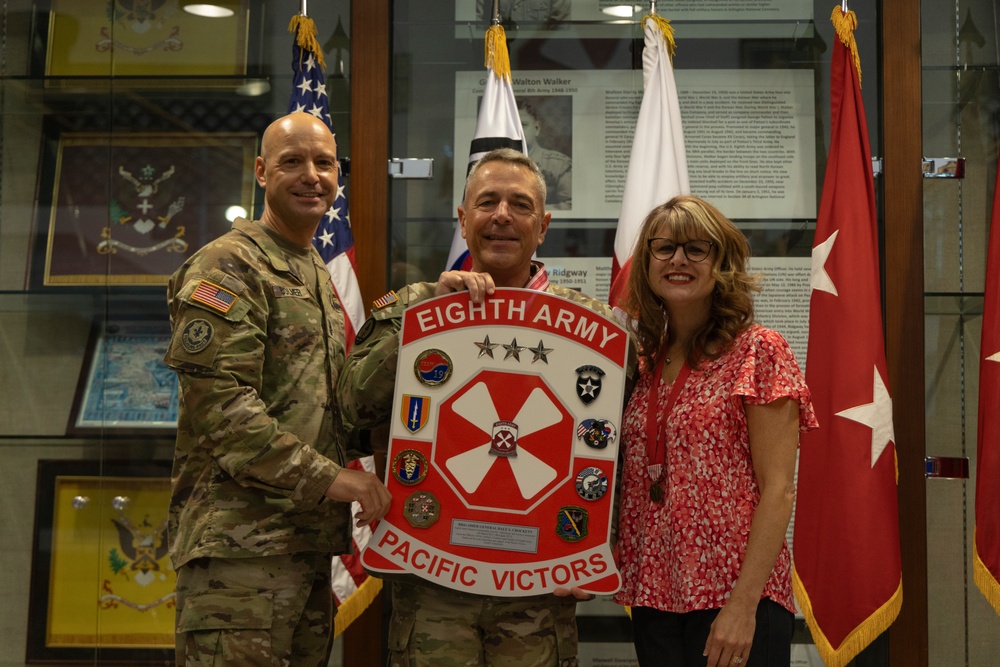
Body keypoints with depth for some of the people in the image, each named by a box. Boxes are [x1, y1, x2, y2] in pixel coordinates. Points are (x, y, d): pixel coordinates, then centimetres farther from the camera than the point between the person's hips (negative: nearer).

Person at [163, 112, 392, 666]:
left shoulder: (320, 277, 22)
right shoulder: (228, 266, -7)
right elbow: (219, 402, -17)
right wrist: (328, 477, -18)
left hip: (308, 541, 9)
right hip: (240, 541, -9)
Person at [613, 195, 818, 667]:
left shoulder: (757, 351, -6)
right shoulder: (647, 361, 10)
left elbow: (778, 490, -11)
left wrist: (744, 603, -18)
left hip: (735, 597, -5)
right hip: (653, 596, 5)